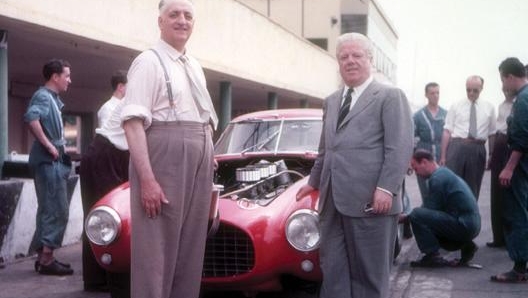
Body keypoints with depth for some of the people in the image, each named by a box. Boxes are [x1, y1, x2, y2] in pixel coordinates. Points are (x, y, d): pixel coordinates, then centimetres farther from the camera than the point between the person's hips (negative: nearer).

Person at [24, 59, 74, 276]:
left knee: (49, 210, 13)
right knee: (57, 210, -10)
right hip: (48, 161, -10)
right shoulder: (43, 96, -12)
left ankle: (44, 257, 18)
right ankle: (46, 260, -9)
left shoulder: (52, 98, 18)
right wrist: (48, 145, -26)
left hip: (53, 161, 10)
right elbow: (31, 117, -31)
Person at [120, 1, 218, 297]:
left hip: (199, 163, 8)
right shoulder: (149, 62, -6)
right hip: (162, 161, -7)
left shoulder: (195, 66, 18)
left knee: (190, 248, 12)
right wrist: (147, 179, -25)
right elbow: (133, 122, -16)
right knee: (157, 248, -5)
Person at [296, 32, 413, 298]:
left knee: (369, 273, 1)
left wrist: (386, 188, -18)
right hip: (334, 201, 7)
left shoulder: (390, 97, -1)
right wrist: (314, 181, 28)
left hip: (371, 201, -6)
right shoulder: (331, 101, 21)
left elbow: (401, 147, -10)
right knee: (332, 269, 7)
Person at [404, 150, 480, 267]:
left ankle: (432, 256, -10)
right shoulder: (443, 172, 18)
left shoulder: (437, 178, -13)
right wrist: (406, 216, 13)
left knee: (416, 215, -17)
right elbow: (432, 209, 20)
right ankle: (465, 245, 14)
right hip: (471, 224, 10)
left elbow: (430, 208, -13)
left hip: (464, 225, -10)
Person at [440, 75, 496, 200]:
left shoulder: (489, 108, 8)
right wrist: (443, 156, -2)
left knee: (473, 187, 9)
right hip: (457, 147, -1)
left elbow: (492, 134, 8)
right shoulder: (456, 106, 5)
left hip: (478, 150, 1)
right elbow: (447, 131, 2)